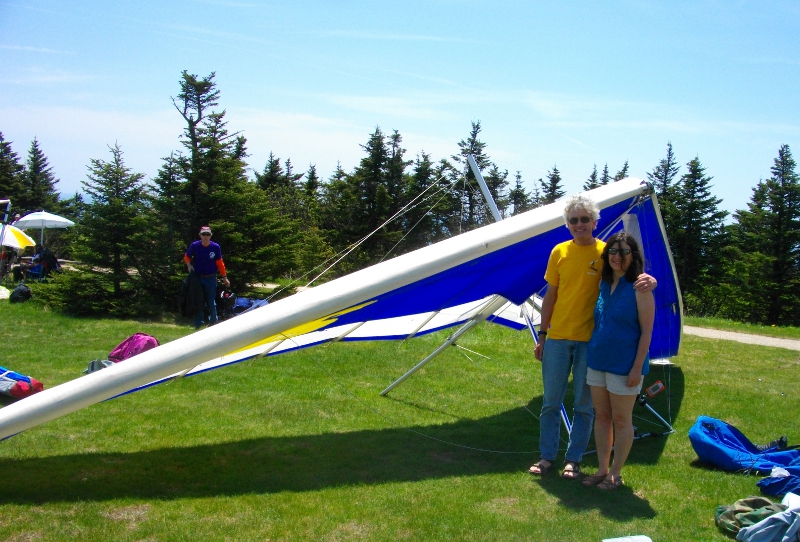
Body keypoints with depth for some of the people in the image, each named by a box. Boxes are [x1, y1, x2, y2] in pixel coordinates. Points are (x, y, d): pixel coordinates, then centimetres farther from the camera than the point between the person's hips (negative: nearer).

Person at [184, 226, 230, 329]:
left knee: (211, 303, 7)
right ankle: (198, 325, 15)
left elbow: (219, 263, 1)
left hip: (211, 279, 0)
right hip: (197, 278, 1)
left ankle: (213, 323, 21)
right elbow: (187, 256, 9)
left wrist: (224, 277, 2)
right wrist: (189, 264, -12)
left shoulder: (215, 247, -6)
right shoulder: (194, 246, -7)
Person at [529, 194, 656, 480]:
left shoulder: (606, 252, -4)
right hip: (558, 338, 2)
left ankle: (574, 459, 20)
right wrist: (542, 335, 8)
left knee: (584, 405, 7)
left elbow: (631, 273, -7)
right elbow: (550, 295, 9)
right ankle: (547, 456, 21)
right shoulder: (560, 252, 4)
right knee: (551, 401, 9)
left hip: (590, 340, -2)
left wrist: (647, 280, -32)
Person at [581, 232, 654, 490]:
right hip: (597, 362, 7)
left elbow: (646, 331, -13)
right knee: (601, 416, 13)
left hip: (624, 365, -6)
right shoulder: (604, 284, 7)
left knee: (621, 420, 6)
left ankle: (615, 474, 17)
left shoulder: (640, 288, -12)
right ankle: (602, 469, 24)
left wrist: (637, 367, -16)